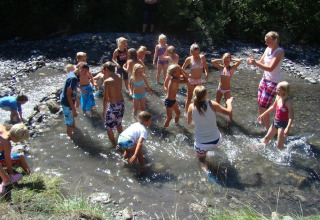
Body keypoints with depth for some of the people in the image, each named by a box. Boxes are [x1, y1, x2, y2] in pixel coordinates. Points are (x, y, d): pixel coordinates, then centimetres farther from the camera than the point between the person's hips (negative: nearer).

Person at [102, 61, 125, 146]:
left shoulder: (107, 81, -19)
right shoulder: (119, 76, -1)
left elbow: (105, 98, -15)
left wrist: (104, 111, -6)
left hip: (113, 106, -7)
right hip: (122, 103, 7)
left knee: (109, 127, 12)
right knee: (118, 124, 29)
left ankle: (114, 145, 22)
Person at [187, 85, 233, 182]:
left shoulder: (191, 107, -12)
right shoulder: (212, 104, -16)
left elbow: (189, 122, 4)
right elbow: (228, 112, -5)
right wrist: (229, 102, 15)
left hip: (201, 143, -1)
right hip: (216, 141, 1)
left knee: (201, 158, 25)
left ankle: (206, 170, -3)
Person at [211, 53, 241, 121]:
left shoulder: (232, 68, -10)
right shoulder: (221, 67, 0)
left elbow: (239, 61, -23)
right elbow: (212, 61, -5)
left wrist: (232, 60, -9)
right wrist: (221, 60, -4)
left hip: (227, 90, -4)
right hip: (219, 89, 4)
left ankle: (231, 120, 10)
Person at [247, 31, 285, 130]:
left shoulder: (279, 51, -18)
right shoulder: (268, 49, 6)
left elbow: (270, 68, -27)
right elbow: (261, 62, 10)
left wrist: (255, 63, -36)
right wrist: (252, 61, -11)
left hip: (273, 82, -7)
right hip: (264, 79, 8)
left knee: (263, 107, -7)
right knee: (260, 104, 14)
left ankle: (267, 128, 8)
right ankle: (261, 121, 35)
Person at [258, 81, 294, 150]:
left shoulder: (288, 102, -22)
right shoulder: (278, 98, 0)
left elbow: (291, 117, -26)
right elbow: (273, 107, 19)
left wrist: (288, 128, -35)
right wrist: (263, 114, 25)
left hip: (283, 124, -8)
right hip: (275, 121, 8)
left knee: (280, 146, -4)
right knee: (267, 138, 24)